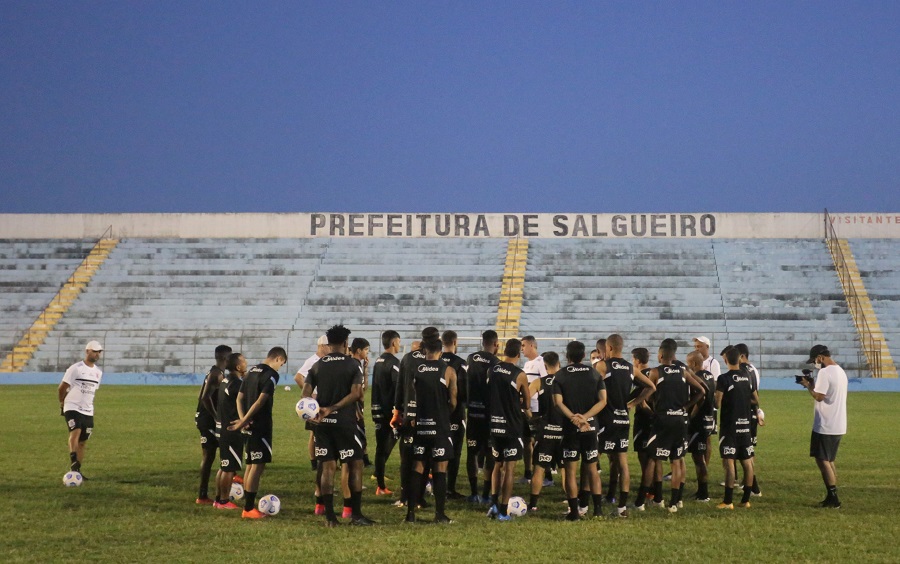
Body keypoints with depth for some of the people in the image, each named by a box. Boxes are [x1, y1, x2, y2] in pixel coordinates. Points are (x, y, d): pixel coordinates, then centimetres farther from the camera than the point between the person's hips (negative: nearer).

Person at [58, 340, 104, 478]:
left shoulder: (98, 372, 11)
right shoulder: (76, 368, -9)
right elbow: (61, 388, -3)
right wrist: (62, 404, 6)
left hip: (88, 411, 6)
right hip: (72, 408, -6)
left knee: (82, 442, 8)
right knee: (75, 433, -26)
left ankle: (76, 471, 15)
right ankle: (73, 465, -31)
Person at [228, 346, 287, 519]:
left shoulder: (251, 371, 15)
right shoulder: (271, 374, -11)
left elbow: (240, 398, 11)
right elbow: (260, 401, -19)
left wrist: (243, 419, -1)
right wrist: (244, 421, -16)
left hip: (251, 425, 9)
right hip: (261, 425, -9)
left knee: (251, 464, 14)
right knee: (258, 465, -5)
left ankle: (248, 505, 20)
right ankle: (248, 509, -4)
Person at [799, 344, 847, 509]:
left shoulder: (825, 373, -16)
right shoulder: (840, 371, 14)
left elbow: (819, 396, -20)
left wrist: (808, 385, -4)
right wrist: (813, 384, 13)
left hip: (825, 426, -9)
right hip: (838, 425, 9)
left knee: (822, 460, -4)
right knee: (829, 461, 16)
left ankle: (833, 498, -7)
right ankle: (832, 497, 17)